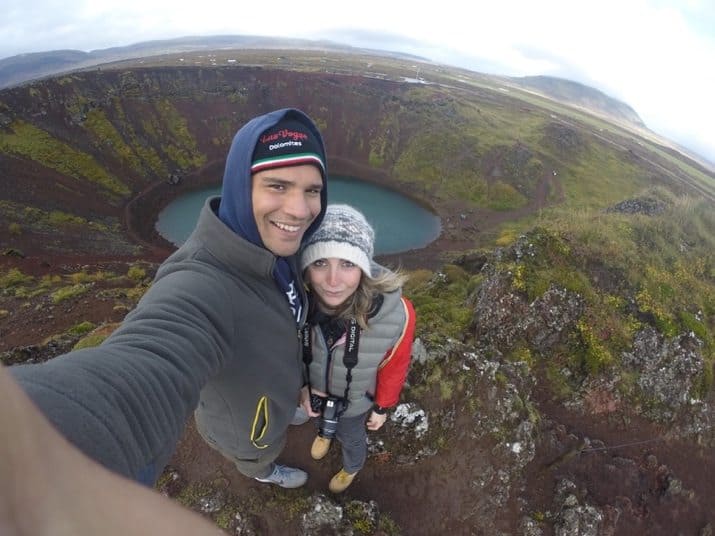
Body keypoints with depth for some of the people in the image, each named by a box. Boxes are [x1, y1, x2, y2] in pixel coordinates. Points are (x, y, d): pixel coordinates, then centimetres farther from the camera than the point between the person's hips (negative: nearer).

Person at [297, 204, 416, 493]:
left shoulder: (397, 315, -40)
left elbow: (394, 368, -19)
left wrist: (382, 407, -5)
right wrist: (302, 385, -4)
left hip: (355, 400, -2)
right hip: (314, 387, 2)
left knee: (351, 437, 30)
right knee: (321, 418, 36)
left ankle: (351, 468, 67)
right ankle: (325, 432, 74)